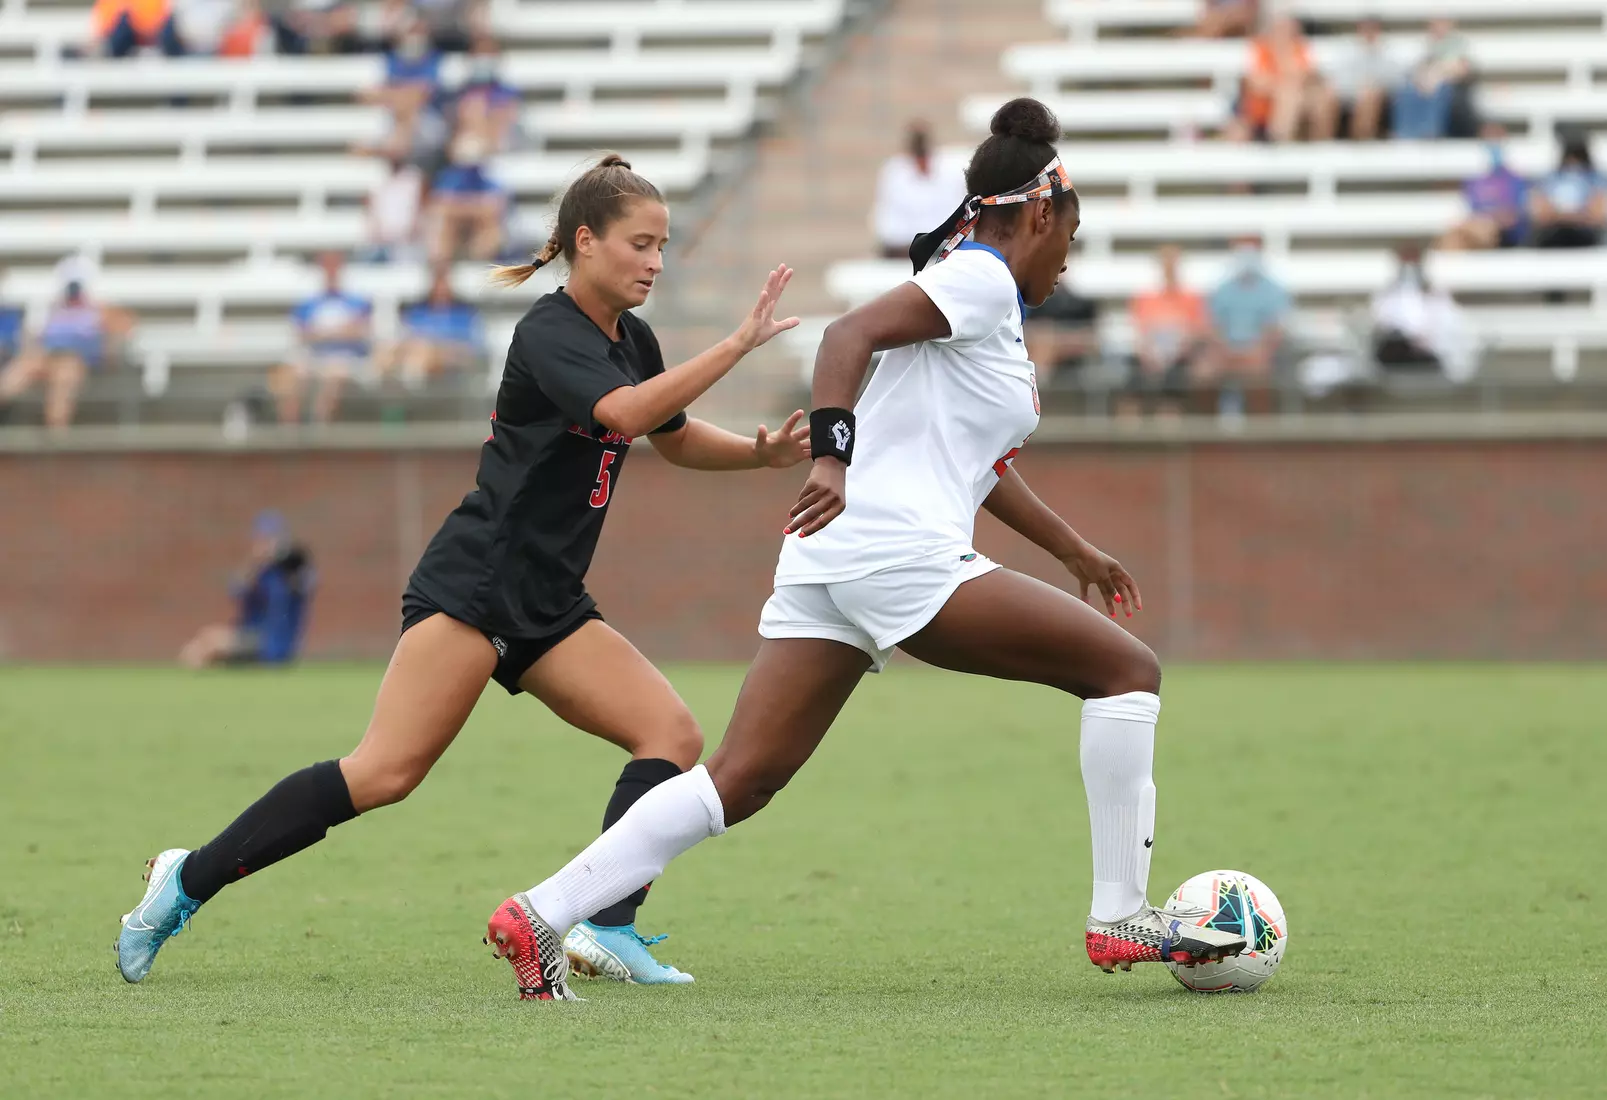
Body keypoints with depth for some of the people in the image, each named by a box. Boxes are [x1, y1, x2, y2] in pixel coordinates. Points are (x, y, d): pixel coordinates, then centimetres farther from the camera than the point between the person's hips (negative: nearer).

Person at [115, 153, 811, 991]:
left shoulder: (631, 341, 13)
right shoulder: (549, 332, -12)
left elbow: (676, 438, 31)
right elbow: (625, 412, -30)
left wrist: (762, 452, 13)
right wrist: (739, 344, -29)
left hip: (548, 604, 9)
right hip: (473, 583, -9)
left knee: (673, 735, -5)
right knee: (387, 772, -17)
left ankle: (607, 929, -12)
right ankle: (191, 880, -9)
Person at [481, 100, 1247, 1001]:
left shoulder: (986, 298, 26)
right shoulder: (981, 278, -3)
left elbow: (982, 464, 38)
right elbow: (852, 334, -19)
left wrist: (1077, 552, 44)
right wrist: (833, 455, -32)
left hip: (831, 556, 9)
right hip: (900, 551, -9)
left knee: (741, 781, 2)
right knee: (1128, 670, -2)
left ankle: (541, 917, -7)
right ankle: (1121, 917, -2)